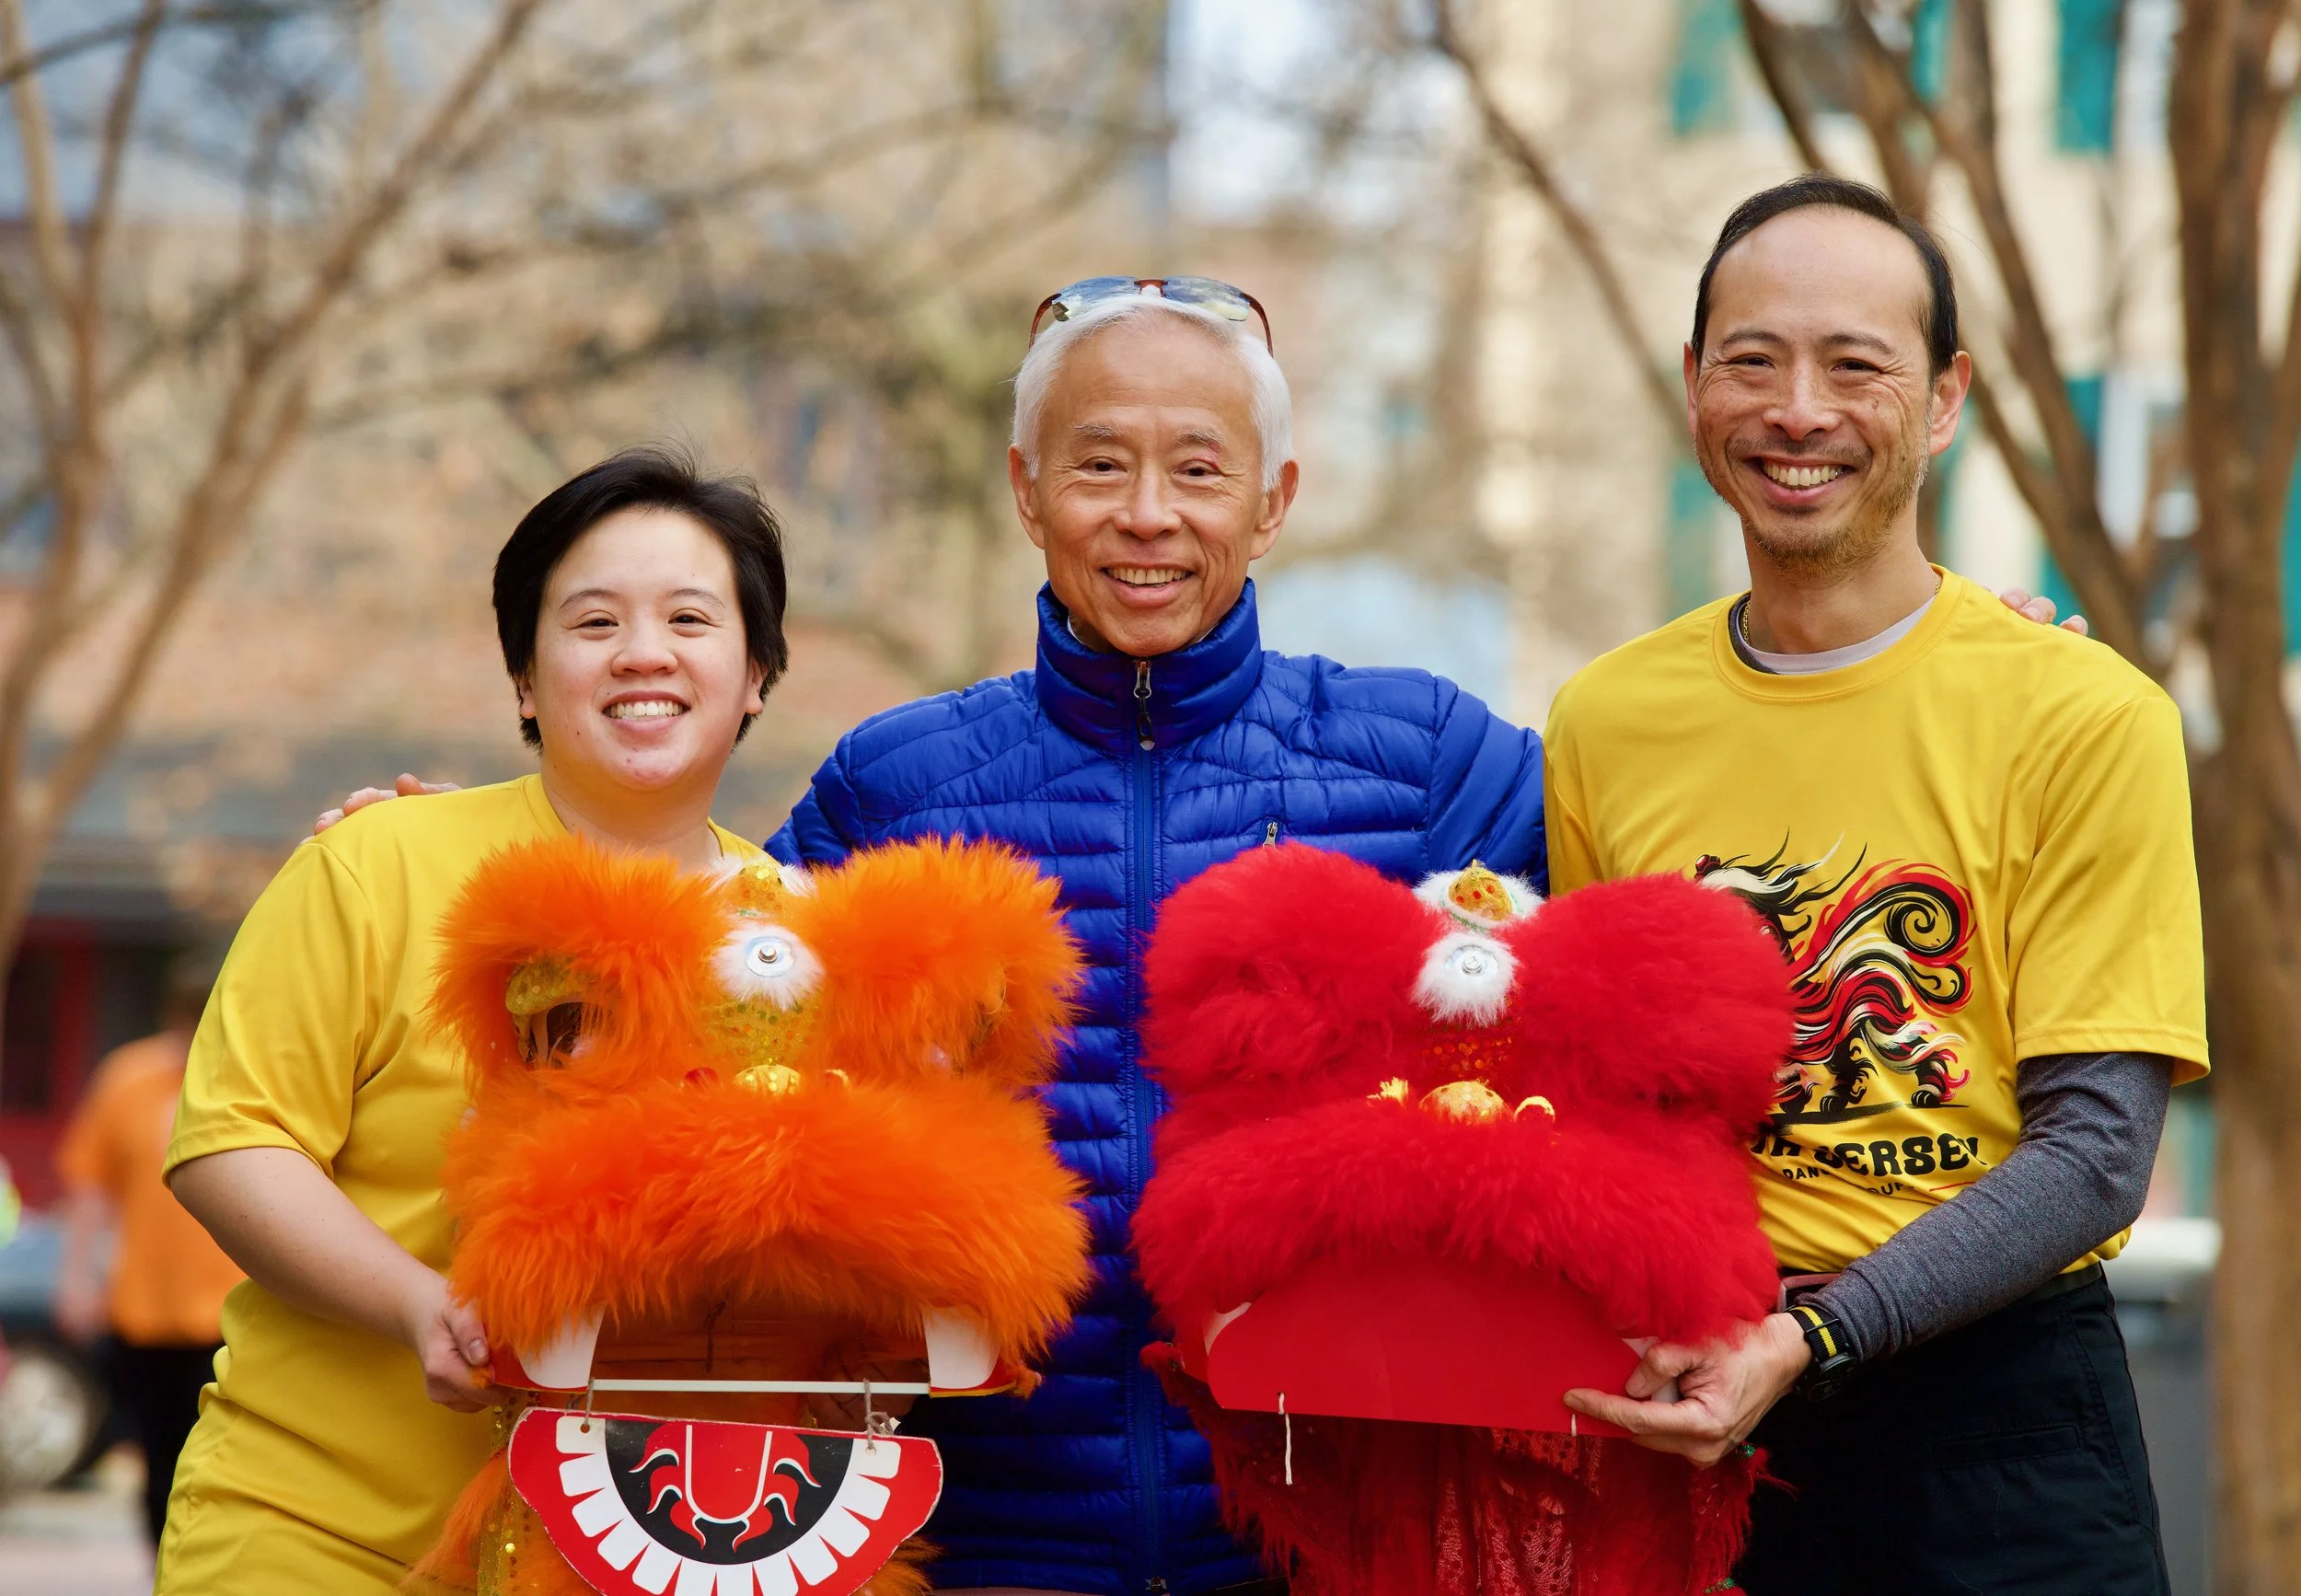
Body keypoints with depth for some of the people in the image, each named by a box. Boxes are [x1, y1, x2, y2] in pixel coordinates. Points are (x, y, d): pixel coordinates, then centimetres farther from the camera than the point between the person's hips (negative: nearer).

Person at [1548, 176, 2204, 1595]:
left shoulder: (2085, 718, -6)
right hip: (1688, 1420, 3)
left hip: (1992, 1409, -3)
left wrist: (1808, 1337, -22)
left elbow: (2094, 1152, -10)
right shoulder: (1601, 726, 5)